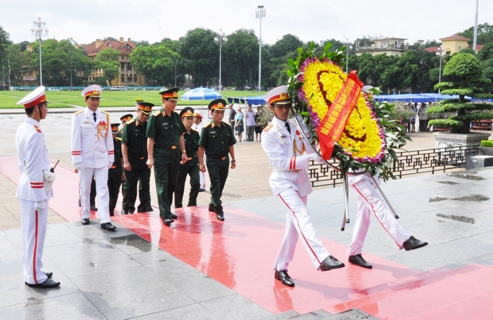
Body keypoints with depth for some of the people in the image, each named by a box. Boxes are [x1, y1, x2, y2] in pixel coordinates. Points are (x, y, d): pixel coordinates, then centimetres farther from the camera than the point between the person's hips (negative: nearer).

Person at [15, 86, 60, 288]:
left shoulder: (23, 129, 8)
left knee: (29, 233, 17)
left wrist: (46, 173, 12)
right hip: (34, 191, -10)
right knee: (35, 235, 1)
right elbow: (34, 170, -22)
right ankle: (34, 277, 13)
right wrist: (40, 198, -18)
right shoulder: (34, 133, -22)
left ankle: (31, 271, 30)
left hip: (27, 189, 10)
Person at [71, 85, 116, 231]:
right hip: (86, 159, -2)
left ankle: (105, 220, -2)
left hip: (102, 159, 2)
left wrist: (111, 158, 6)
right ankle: (85, 216, 27)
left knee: (103, 189, -2)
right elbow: (75, 140, -6)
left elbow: (109, 138, 7)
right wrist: (77, 160, -9)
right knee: (85, 189, 11)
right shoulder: (78, 116, -5)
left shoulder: (105, 116, 4)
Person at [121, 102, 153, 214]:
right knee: (130, 186, 6)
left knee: (145, 186, 3)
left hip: (145, 161, 3)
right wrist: (126, 162, -12)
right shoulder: (129, 125, -7)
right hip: (132, 162, -3)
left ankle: (145, 208, 12)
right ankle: (127, 209, 20)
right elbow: (124, 144, -8)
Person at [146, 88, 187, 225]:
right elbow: (150, 138, -12)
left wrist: (183, 152, 13)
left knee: (172, 184, 13)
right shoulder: (155, 117, -11)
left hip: (175, 155, 6)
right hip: (161, 156, -6)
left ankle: (167, 209, 27)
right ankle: (165, 214, -1)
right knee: (162, 185, -3)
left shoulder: (176, 116, 8)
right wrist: (150, 158, -15)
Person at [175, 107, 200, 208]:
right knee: (179, 187, 7)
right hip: (181, 163, -4)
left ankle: (191, 204, 7)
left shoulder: (195, 133, 7)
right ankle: (178, 207, 22)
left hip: (193, 162, 4)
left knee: (196, 183, -11)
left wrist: (199, 162, 12)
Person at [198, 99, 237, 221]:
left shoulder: (227, 127, 3)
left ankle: (212, 204, 33)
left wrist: (233, 159, 10)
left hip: (225, 160, 5)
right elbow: (201, 147, -8)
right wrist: (201, 163, -10)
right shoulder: (207, 128, -10)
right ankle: (219, 210, -1)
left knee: (221, 185, 14)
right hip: (213, 161, -5)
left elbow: (231, 145, 10)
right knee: (215, 185, -5)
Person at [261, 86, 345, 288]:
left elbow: (311, 151, 8)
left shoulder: (296, 127, 10)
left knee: (294, 225, 8)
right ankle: (322, 259, -39)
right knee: (302, 217, -26)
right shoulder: (269, 133, -8)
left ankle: (281, 269, 19)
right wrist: (309, 158, -24)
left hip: (301, 180, 7)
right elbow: (281, 162, -18)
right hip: (283, 181, -6)